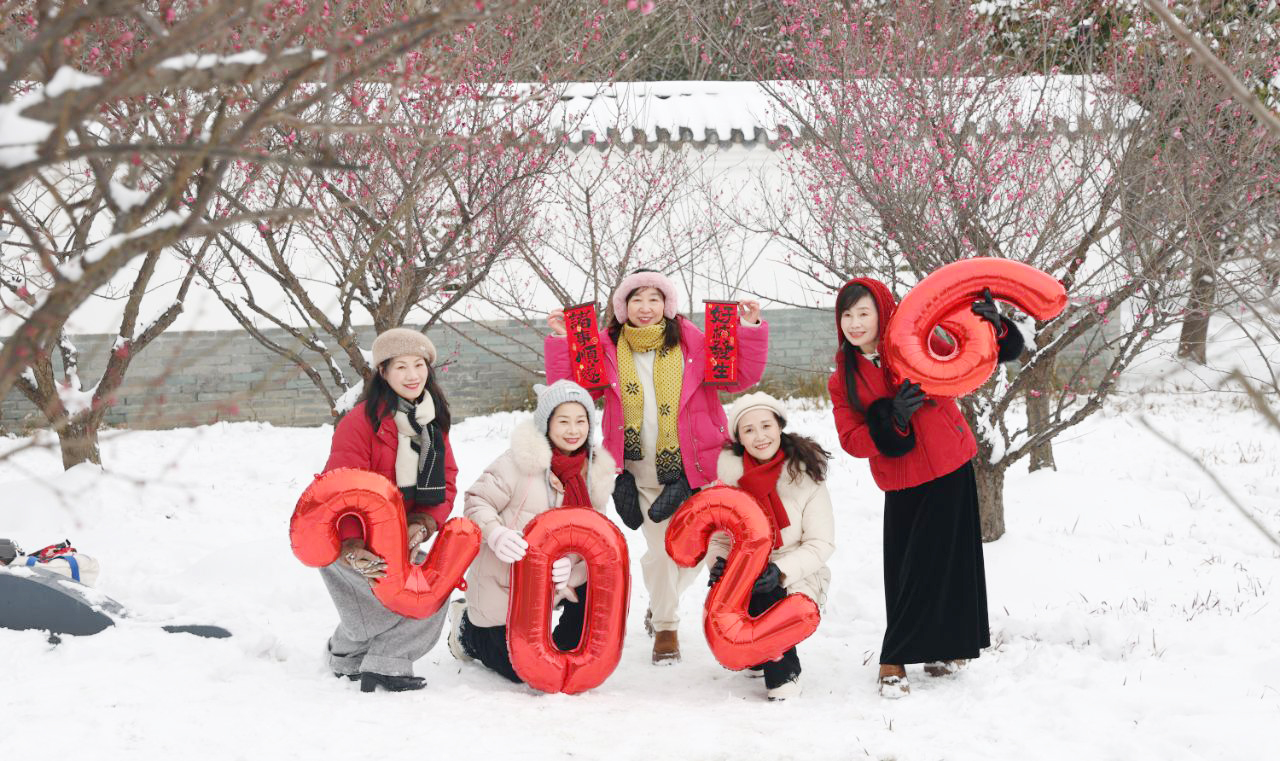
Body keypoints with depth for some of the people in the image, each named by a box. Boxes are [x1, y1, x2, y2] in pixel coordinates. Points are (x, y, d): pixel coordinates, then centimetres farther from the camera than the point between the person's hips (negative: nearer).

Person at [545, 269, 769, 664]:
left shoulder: (691, 342, 2)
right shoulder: (607, 349, 3)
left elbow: (740, 377, 2)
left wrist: (750, 331, -10)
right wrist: (563, 341, -9)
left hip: (689, 468, 1)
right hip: (640, 472, -1)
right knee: (661, 549, -6)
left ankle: (661, 602, 36)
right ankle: (665, 626, 16)